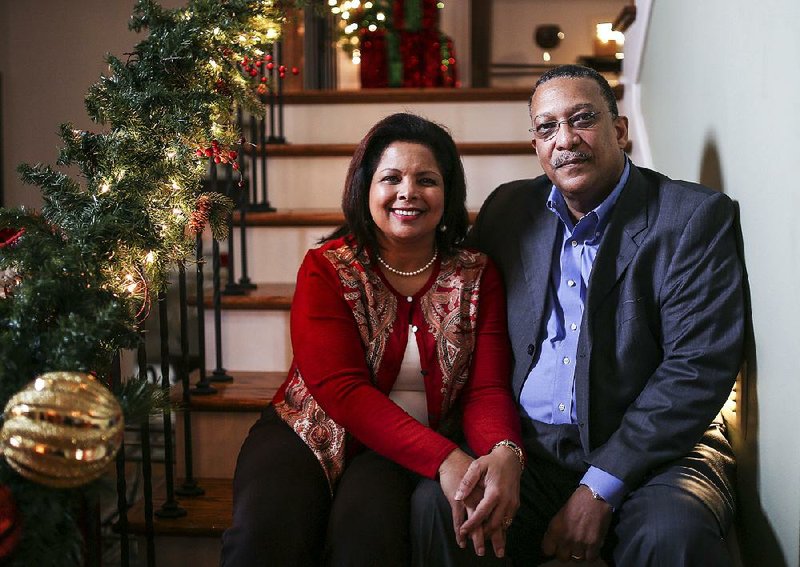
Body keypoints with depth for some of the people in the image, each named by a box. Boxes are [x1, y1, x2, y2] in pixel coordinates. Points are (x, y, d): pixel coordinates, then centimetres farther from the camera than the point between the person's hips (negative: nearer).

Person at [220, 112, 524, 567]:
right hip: (313, 432, 0)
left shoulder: (477, 276, 3)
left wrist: (505, 452, -31)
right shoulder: (325, 268, -4)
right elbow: (340, 389, -16)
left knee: (366, 530, -33)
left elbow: (487, 389, -5)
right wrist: (444, 459, -30)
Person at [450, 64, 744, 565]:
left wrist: (600, 487, -16)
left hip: (652, 450, -3)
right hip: (526, 446, 3)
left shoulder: (696, 217, -2)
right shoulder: (509, 209, 11)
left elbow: (699, 366, -10)